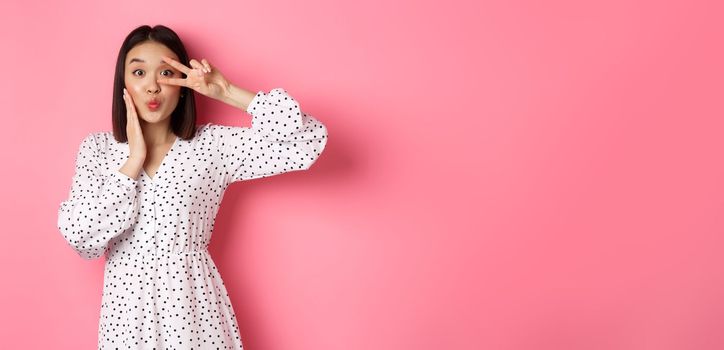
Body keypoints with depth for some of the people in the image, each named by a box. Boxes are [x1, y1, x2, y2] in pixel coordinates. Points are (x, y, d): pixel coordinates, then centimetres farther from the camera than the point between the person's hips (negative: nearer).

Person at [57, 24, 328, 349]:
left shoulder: (212, 145, -5)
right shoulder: (96, 148, 0)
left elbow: (309, 141, -15)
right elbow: (81, 239, -11)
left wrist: (228, 93, -15)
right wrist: (134, 160, -13)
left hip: (193, 302, -1)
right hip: (127, 304, 1)